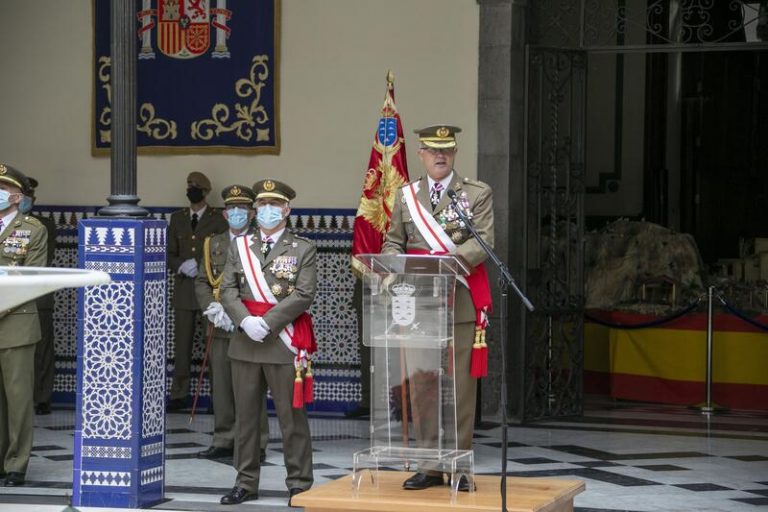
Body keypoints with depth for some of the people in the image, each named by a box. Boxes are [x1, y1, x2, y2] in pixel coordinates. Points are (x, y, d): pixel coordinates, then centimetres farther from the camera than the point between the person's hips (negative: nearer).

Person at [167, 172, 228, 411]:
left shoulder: (218, 219, 2)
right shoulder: (177, 218, 13)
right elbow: (169, 254, 13)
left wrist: (200, 266, -13)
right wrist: (181, 266, -7)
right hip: (184, 290, 3)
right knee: (182, 343, 3)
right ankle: (179, 394, 8)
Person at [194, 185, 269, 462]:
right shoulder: (213, 244, 14)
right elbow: (202, 282, 10)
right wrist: (214, 310, -8)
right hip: (220, 327, 4)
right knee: (221, 385, 6)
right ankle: (224, 441, 14)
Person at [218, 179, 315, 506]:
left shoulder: (302, 249, 1)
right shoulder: (239, 246, 11)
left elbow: (303, 295, -8)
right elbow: (227, 290, 5)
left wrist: (267, 322, -15)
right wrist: (246, 321, -13)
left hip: (284, 343, -4)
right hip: (245, 342, 4)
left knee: (292, 417, 0)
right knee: (245, 415, 8)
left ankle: (299, 484, 6)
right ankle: (246, 483, 16)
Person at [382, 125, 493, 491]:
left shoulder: (477, 193, 4)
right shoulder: (406, 196, 14)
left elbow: (483, 242, -7)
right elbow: (393, 242, 14)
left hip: (461, 302, -3)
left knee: (460, 386, -2)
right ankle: (429, 466, 11)